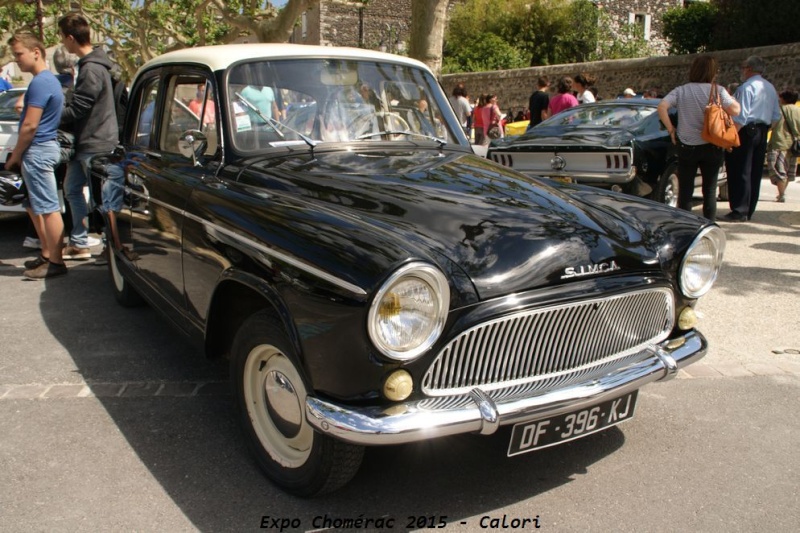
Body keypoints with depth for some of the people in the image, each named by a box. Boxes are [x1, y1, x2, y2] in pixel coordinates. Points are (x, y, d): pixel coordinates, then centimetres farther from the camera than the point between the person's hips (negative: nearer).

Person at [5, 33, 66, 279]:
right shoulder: (49, 79, 16)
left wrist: (15, 156, -8)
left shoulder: (40, 83, -15)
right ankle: (47, 254, 24)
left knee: (48, 208, -6)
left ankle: (56, 263, -2)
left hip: (38, 151, -10)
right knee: (35, 207, 16)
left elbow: (30, 126, -18)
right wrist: (20, 155, 19)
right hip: (44, 148, 10)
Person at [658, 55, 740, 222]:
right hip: (711, 147, -1)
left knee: (685, 191, 7)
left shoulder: (680, 91, -1)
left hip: (686, 147, 1)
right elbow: (735, 110, -14)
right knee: (710, 191, 8)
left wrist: (671, 130, -5)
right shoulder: (717, 91, -6)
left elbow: (662, 107, -13)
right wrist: (728, 97, 5)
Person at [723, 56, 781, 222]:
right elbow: (776, 116, 17)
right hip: (762, 133, 9)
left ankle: (739, 212, -8)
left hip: (747, 131, -9)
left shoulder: (747, 87, -12)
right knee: (755, 174, 10)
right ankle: (749, 211, 17)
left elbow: (741, 116, -20)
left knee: (740, 173, -6)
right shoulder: (771, 88, 15)